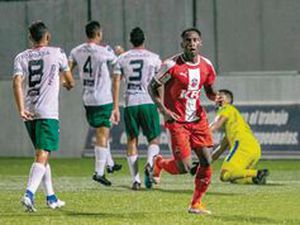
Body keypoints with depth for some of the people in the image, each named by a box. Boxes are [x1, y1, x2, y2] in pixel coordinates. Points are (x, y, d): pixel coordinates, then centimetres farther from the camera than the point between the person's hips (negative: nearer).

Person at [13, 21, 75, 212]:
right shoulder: (57, 53, 2)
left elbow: (17, 82, -8)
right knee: (42, 156, -10)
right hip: (48, 113, -5)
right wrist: (68, 85, 37)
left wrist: (21, 109, -13)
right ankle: (29, 194, -29)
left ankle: (51, 197, 24)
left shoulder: (22, 57, 8)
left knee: (43, 154, 19)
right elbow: (70, 82, 13)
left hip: (29, 113, 5)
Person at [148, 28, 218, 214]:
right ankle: (160, 163, 25)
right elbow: (153, 87, -5)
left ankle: (196, 203, 12)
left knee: (207, 161, -3)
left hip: (198, 120, 5)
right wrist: (163, 110, -16)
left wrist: (215, 97, -8)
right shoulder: (172, 65, -14)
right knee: (185, 167, -10)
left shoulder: (206, 65, 2)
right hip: (177, 122, -5)